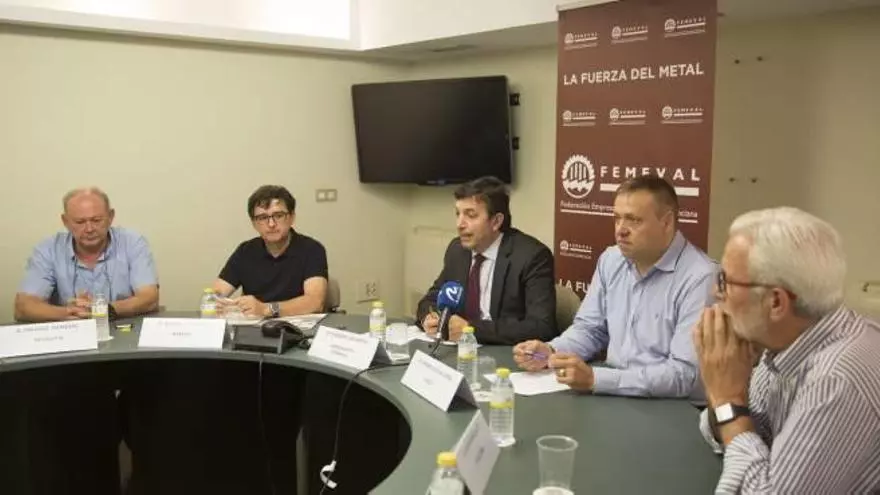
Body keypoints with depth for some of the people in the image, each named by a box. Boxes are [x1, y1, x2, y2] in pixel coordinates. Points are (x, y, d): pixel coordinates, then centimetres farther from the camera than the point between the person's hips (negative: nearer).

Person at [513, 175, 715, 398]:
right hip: (613, 398, 6)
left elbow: (684, 375, -23)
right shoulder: (611, 260, 6)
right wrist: (551, 351, -5)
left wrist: (595, 379, -29)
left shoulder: (700, 278, -17)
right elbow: (590, 328, 15)